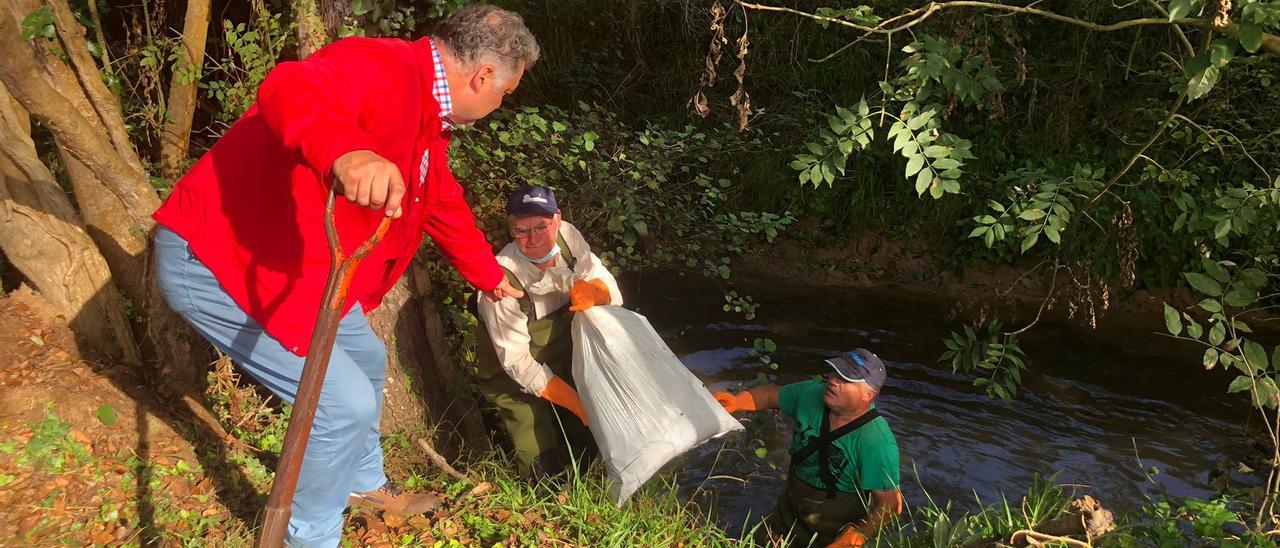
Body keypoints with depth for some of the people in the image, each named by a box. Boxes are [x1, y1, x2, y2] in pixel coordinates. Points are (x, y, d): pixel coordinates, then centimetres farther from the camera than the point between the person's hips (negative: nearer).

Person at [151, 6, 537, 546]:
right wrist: (344, 152, -64)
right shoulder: (385, 70, -23)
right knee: (345, 400, -9)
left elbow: (447, 208, 25)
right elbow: (290, 88, -44)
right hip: (213, 260, -11)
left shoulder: (427, 118, 10)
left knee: (365, 359, 23)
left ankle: (363, 483, 47)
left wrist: (492, 279, 35)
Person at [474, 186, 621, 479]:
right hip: (515, 378, -5)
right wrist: (580, 405, -24)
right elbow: (518, 365, -24)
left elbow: (612, 292, -7)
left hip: (565, 358, 5)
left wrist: (592, 293, -32)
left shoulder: (567, 236, -15)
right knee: (547, 468, -13)